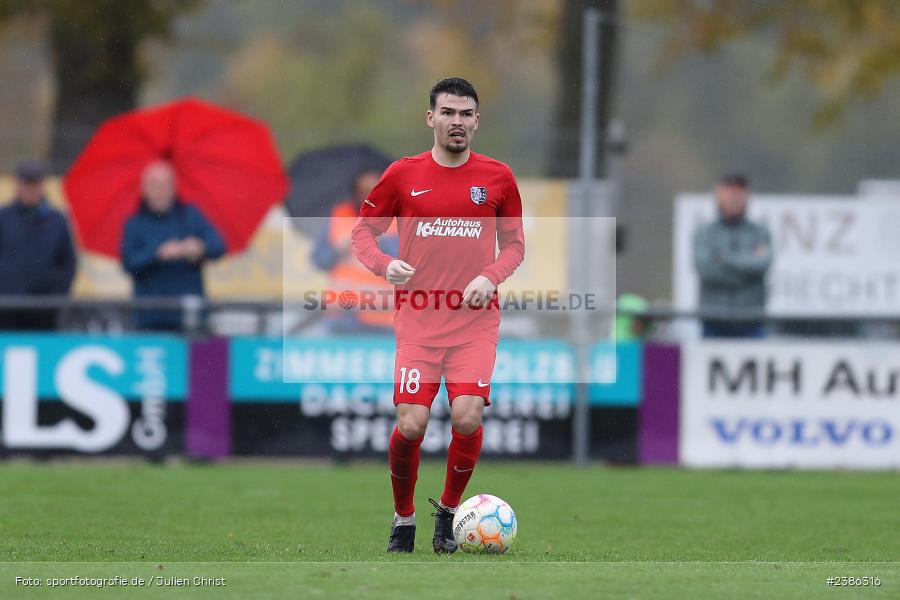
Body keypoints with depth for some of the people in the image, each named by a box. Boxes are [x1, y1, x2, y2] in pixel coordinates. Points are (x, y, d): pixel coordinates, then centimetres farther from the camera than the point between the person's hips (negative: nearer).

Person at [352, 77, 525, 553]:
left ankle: (449, 513, 10)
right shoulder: (403, 175, 4)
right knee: (411, 426, -11)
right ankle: (403, 521, 15)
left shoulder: (497, 178, 6)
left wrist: (490, 277, -6)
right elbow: (363, 231, 11)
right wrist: (383, 264, -9)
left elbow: (514, 244, 14)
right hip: (417, 322, 0)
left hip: (476, 322, 0)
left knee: (467, 420, -16)